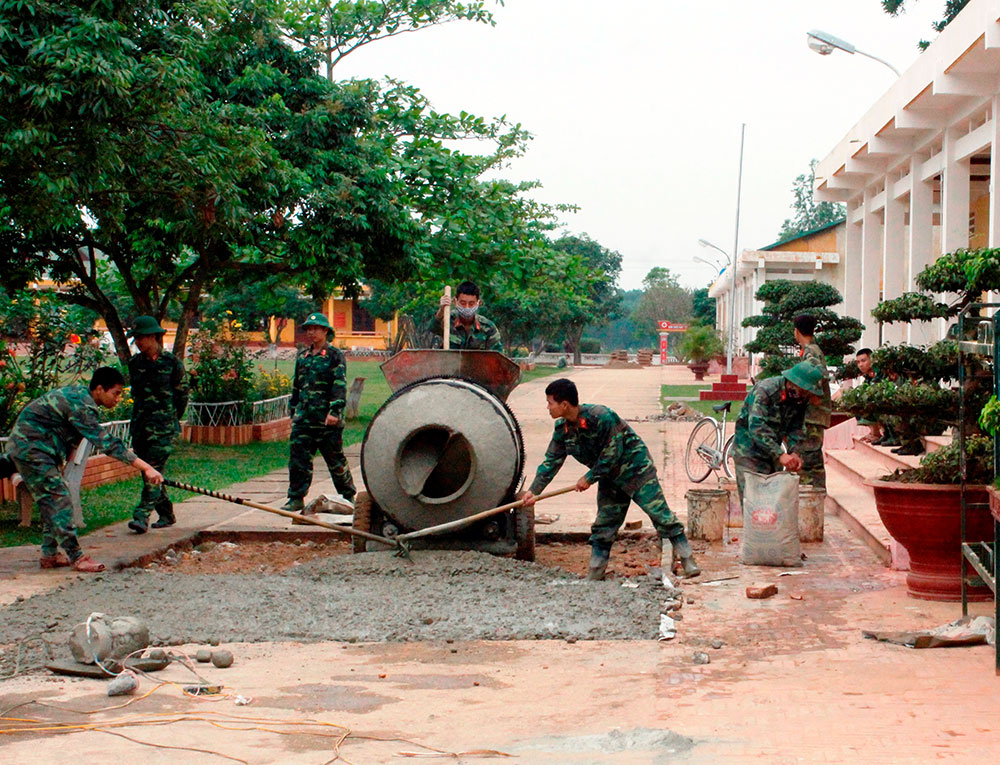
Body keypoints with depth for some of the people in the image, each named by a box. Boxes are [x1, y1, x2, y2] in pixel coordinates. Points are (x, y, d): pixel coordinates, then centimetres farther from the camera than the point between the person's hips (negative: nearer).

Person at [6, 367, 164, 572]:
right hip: (30, 449, -10)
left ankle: (50, 555, 19)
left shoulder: (78, 394, 6)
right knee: (58, 500, -10)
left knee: (50, 501, 14)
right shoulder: (80, 405, -26)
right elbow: (106, 443, -30)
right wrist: (146, 468, -32)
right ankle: (75, 557, -7)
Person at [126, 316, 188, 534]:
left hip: (164, 426, -5)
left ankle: (142, 515, -19)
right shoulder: (135, 363, 9)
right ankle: (166, 514, 19)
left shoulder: (171, 363, -4)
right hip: (140, 424, 5)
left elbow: (182, 394, 3)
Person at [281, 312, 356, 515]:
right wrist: (294, 411, 21)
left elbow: (340, 386, -12)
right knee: (298, 458, 0)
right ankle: (296, 498, 6)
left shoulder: (335, 356, -3)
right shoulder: (302, 356, 15)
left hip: (327, 419, -5)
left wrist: (335, 411, -22)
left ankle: (348, 496, 18)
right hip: (304, 418, 5)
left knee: (335, 459, 4)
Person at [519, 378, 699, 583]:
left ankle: (688, 561, -4)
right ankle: (595, 575, 13)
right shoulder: (562, 429, -5)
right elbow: (551, 461, 2)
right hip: (610, 478, 7)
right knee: (603, 526, 7)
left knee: (660, 514, -10)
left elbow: (611, 455, -24)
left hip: (636, 468, -7)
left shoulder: (601, 416, -29)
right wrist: (534, 490, -5)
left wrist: (590, 477, -16)